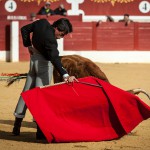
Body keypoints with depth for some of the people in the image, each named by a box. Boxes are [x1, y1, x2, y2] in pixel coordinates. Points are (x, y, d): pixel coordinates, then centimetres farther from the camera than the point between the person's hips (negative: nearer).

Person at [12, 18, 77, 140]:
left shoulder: (42, 23, -6)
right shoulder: (50, 39, -28)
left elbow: (25, 29, 9)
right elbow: (55, 59, -37)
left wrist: (28, 45, 15)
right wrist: (65, 75, -45)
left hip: (34, 59, 8)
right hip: (44, 63, -8)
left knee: (27, 91, 14)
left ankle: (17, 126, 19)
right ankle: (40, 130, -6)